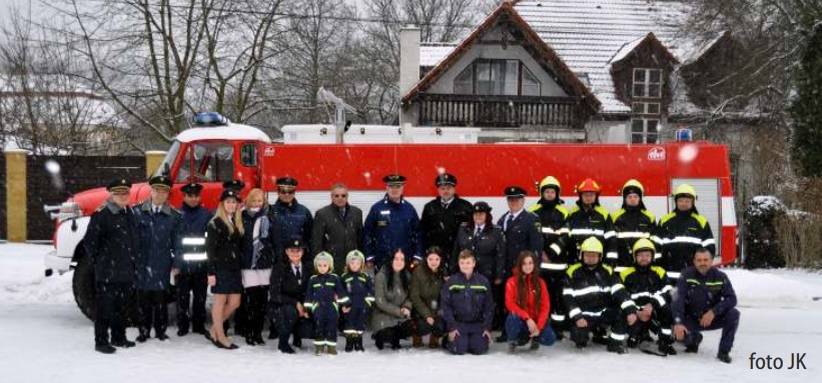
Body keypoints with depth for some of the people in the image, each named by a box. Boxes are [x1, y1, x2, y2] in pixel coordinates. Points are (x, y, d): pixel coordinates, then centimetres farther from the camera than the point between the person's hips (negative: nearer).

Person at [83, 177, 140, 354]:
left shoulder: (129, 214, 12)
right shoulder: (102, 215, -11)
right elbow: (89, 241, -11)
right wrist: (97, 261, -7)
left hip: (126, 272, 7)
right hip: (107, 273, -7)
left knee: (122, 306, 16)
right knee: (105, 306, -2)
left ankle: (119, 337, 28)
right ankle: (101, 341, 5)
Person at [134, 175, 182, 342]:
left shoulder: (174, 216, 4)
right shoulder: (138, 212, 3)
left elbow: (177, 241, 5)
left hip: (162, 265, 0)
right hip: (142, 263, 0)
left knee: (160, 298, 4)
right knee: (143, 299, 5)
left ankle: (160, 330, 16)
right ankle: (143, 331, 15)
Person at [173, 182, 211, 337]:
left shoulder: (206, 214, 4)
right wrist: (174, 263, -7)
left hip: (201, 263, 2)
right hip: (182, 263, -2)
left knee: (200, 296, 8)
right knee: (183, 296, 3)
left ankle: (199, 325, 18)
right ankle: (182, 326, 12)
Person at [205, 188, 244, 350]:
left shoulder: (237, 223, 13)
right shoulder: (215, 223, -7)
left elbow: (239, 248, 13)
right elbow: (210, 249, -10)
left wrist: (240, 268, 8)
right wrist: (211, 271, -15)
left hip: (234, 268, 7)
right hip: (221, 268, -7)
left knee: (234, 303, 6)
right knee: (220, 301, 1)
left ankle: (214, 331, 20)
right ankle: (220, 336, 10)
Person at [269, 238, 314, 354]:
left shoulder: (307, 268, 1)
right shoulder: (279, 268, -9)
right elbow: (275, 295, -16)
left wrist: (305, 307, -14)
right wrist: (296, 303, -25)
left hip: (302, 307, 3)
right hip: (280, 307, -3)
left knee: (310, 330, -24)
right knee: (291, 310, -38)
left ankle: (297, 335, 15)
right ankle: (283, 342, -13)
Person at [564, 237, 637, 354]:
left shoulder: (606, 272, 2)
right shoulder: (573, 272, -4)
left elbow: (620, 292, -8)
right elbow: (568, 298, -8)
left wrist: (631, 310, -24)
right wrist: (577, 317, -21)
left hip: (603, 313, 3)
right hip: (583, 316, -2)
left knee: (624, 312, -23)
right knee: (578, 336, -30)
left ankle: (615, 343, -2)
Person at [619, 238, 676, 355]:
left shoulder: (659, 272, 6)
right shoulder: (626, 274, 3)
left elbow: (667, 293, -8)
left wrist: (652, 305, -24)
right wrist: (636, 312, -14)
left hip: (655, 312, 0)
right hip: (635, 314, 0)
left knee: (668, 309, -33)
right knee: (632, 342, -19)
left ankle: (665, 341, -16)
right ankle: (641, 333, 19)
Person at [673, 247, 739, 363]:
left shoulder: (720, 277, -9)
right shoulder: (686, 275, -13)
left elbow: (731, 299, -16)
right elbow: (678, 300, -22)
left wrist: (713, 312, -31)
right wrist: (678, 323, -36)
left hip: (713, 318, 1)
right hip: (691, 319, -1)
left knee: (734, 314, -25)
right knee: (678, 333, -28)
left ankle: (724, 351, -11)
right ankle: (694, 339, 12)